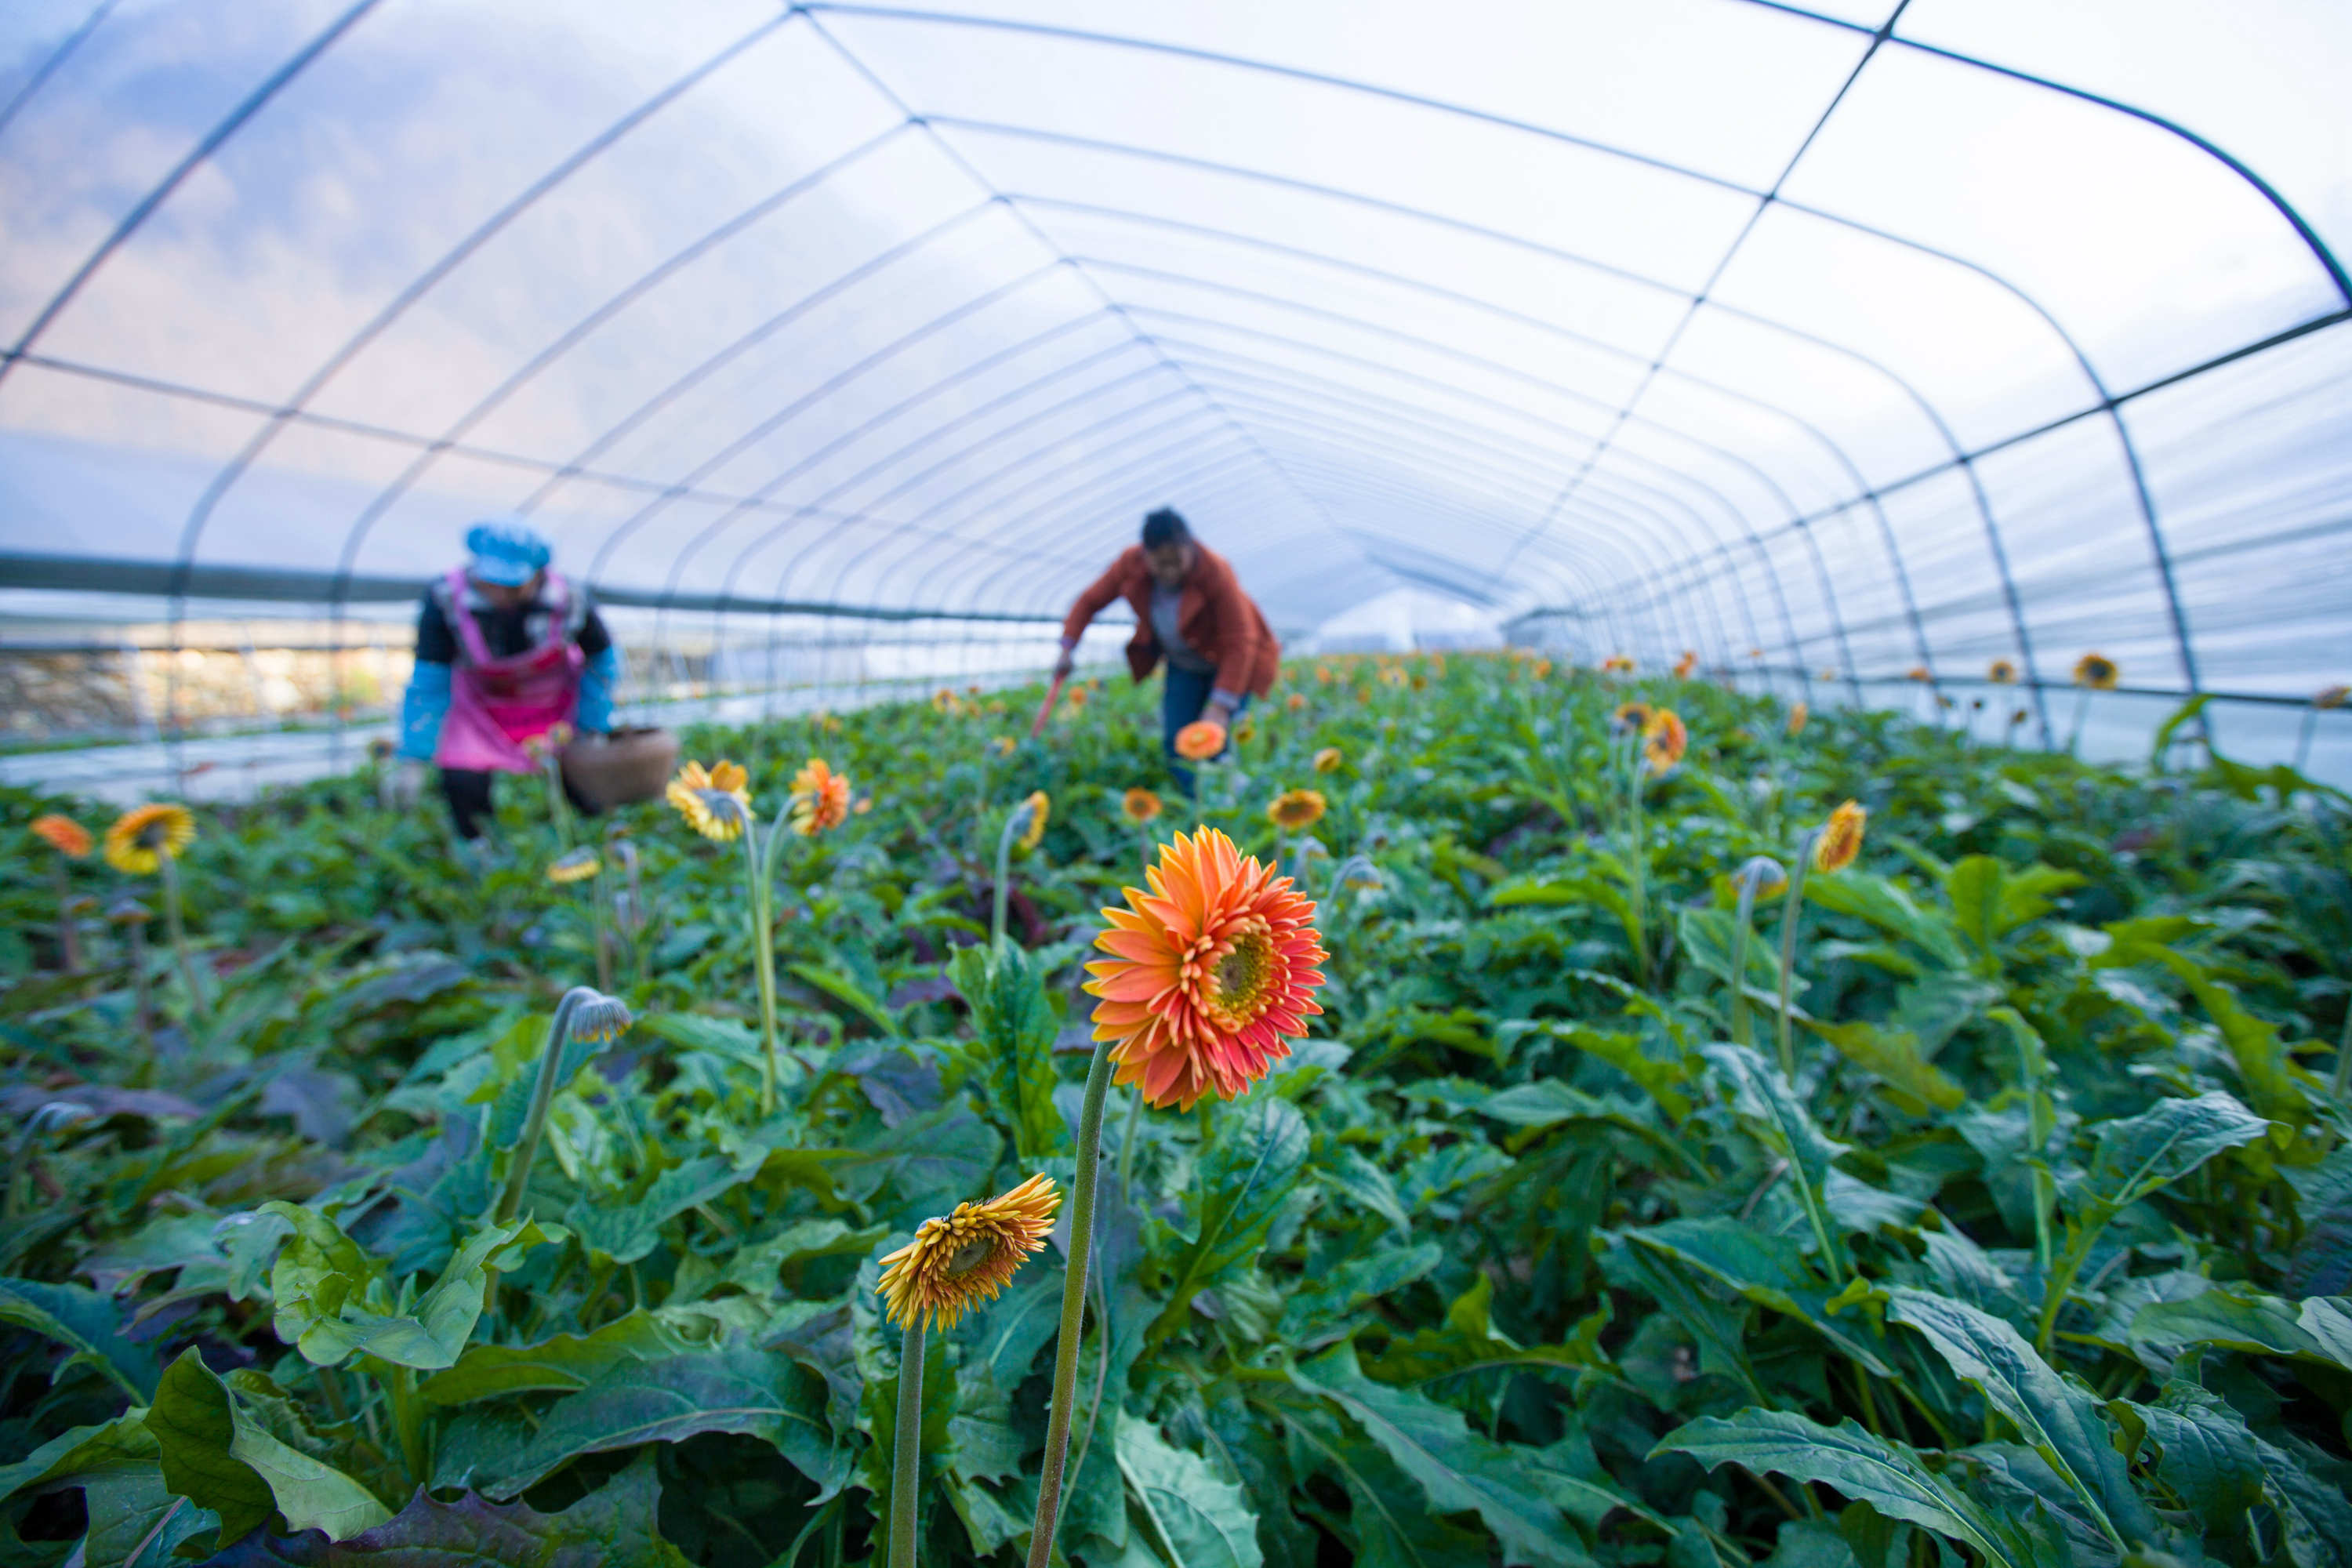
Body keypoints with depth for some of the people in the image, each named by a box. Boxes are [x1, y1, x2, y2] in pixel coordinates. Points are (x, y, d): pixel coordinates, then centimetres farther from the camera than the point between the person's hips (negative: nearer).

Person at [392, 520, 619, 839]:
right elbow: (428, 683, -18)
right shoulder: (445, 600, -27)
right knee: (463, 787, -19)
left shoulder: (568, 600, -26)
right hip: (481, 710, 0)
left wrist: (592, 729, -5)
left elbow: (602, 661, -7)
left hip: (559, 707, 0)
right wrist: (414, 761, -20)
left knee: (591, 800, -6)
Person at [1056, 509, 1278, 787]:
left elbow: (1240, 643, -30)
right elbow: (1091, 601, -3)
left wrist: (1221, 706, -35)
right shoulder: (1131, 563, -19)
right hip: (1183, 664, 5)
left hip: (1229, 662, -5)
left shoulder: (1215, 571, -31)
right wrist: (1067, 649, -14)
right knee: (1176, 742, -3)